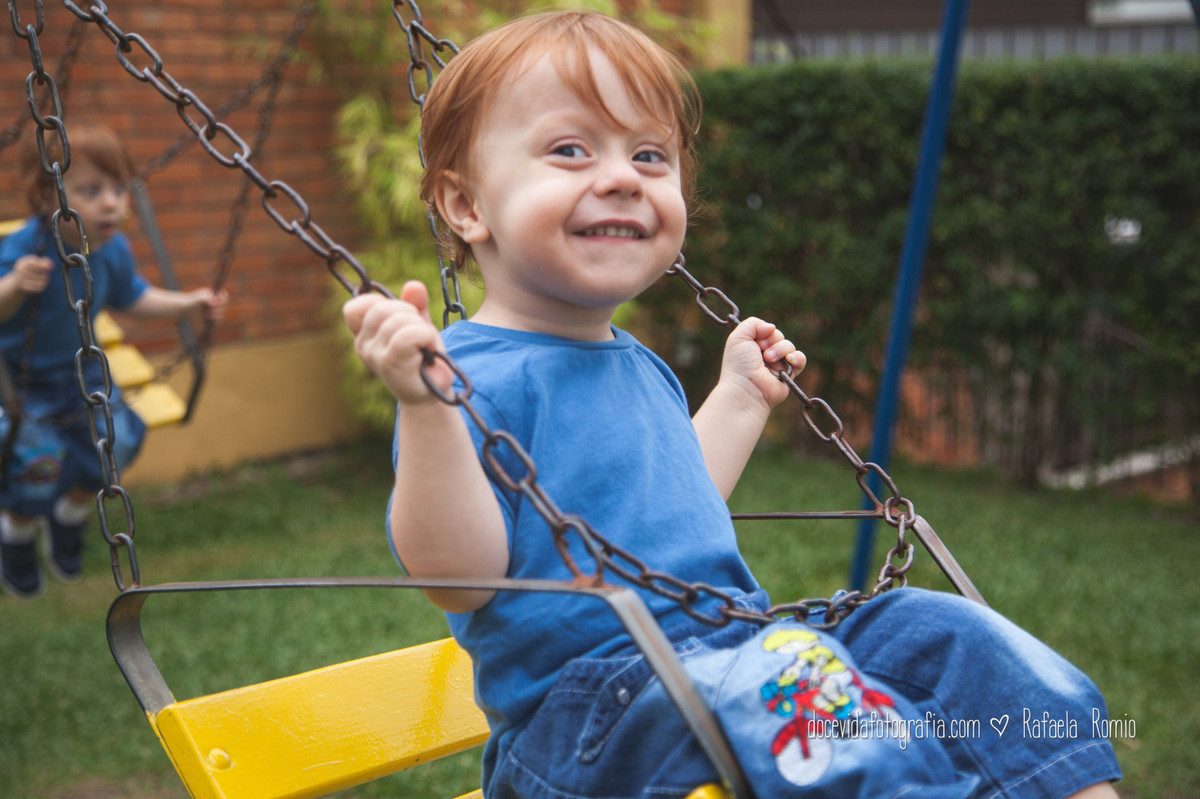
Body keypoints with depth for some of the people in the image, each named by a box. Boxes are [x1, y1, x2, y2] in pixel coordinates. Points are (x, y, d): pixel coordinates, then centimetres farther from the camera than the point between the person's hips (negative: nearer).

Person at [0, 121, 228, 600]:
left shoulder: (112, 250, -8)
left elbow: (132, 298, 11)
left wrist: (187, 303, 2)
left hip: (78, 371, 6)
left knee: (117, 438, -11)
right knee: (39, 456, -24)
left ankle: (70, 516, 22)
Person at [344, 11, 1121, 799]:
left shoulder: (640, 367, 16)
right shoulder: (477, 375, -13)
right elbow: (462, 579, -23)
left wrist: (742, 396, 30)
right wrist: (426, 407, -35)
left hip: (725, 652, 9)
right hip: (588, 698, -9)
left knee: (938, 630, -2)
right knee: (796, 677, -34)